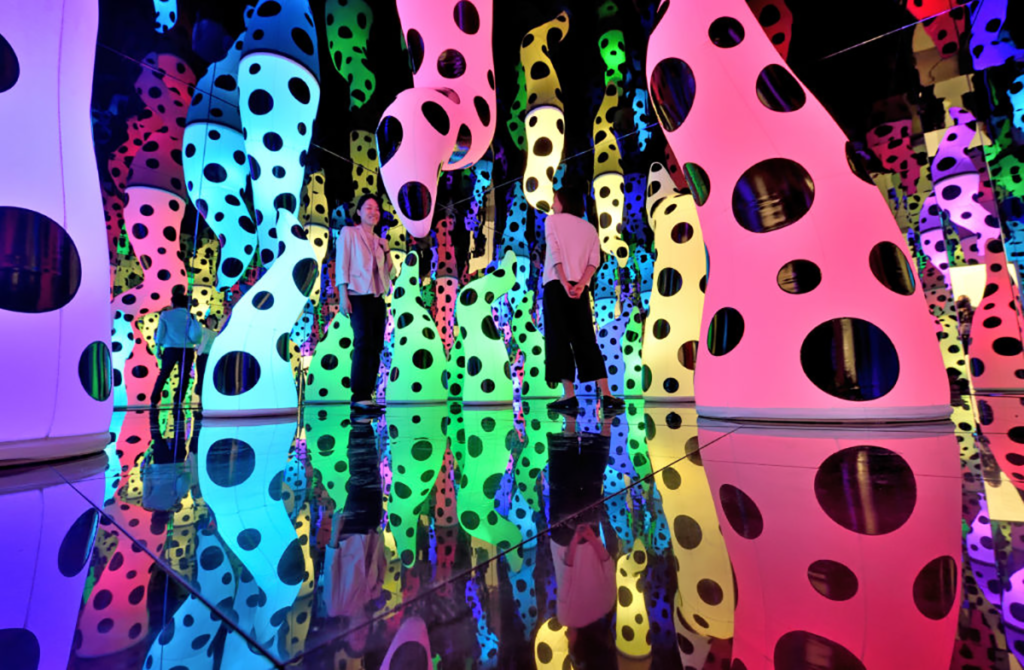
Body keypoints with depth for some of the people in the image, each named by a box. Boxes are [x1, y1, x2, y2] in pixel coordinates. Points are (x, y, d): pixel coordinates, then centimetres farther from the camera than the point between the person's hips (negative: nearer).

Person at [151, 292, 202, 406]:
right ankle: (178, 400, 3)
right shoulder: (190, 316, 5)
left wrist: (158, 347, 10)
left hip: (171, 349, 0)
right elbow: (198, 334, 2)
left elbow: (160, 332, 4)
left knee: (163, 375, 10)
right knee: (184, 376, 6)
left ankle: (154, 400, 10)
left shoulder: (166, 315, 4)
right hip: (187, 350, 0)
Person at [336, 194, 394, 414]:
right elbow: (341, 264, -3)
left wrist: (387, 255, 3)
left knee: (375, 347, 1)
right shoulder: (349, 232, 6)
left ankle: (367, 396, 7)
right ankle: (359, 397, -10)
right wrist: (343, 294, -12)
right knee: (363, 343, -14)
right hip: (358, 296, -5)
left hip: (377, 298, 6)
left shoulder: (380, 241, 20)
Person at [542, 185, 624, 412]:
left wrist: (564, 283, -14)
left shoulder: (553, 220, 10)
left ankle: (569, 396, -6)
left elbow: (555, 253, -7)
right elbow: (594, 260, 5)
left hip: (556, 285, -4)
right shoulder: (590, 228, 22)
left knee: (559, 339, -2)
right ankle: (606, 394, -1)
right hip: (580, 288, 4)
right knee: (586, 340, 5)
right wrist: (580, 284, -7)